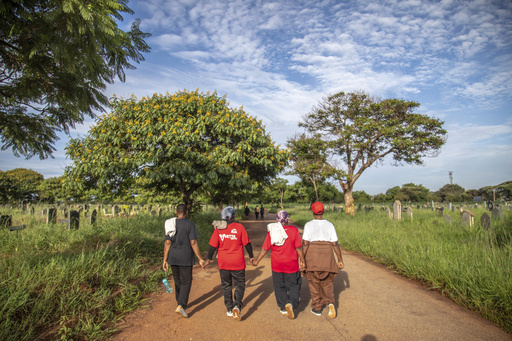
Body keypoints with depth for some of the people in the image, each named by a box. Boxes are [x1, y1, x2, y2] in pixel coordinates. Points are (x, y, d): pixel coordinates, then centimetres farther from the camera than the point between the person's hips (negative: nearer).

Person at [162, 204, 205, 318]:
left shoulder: (170, 224, 4)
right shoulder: (190, 224, -10)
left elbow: (167, 243, 1)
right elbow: (193, 243, -14)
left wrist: (165, 260, 4)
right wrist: (200, 258, -8)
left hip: (173, 258, 5)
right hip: (185, 258, -5)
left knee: (178, 281, 19)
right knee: (186, 282, 5)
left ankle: (181, 303, 32)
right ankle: (181, 306, -6)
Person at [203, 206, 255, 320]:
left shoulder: (218, 229, -5)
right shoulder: (239, 227, -9)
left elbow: (213, 246, -3)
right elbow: (247, 243, -5)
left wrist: (208, 259, 9)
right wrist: (251, 256, 7)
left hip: (223, 263, 2)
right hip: (238, 263, -2)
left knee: (226, 285, 16)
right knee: (240, 284, 12)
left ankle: (229, 309, 22)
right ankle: (237, 305, -7)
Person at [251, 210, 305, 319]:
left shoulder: (272, 232, -5)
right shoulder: (293, 230, -10)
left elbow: (265, 249, -3)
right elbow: (299, 248, -10)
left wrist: (257, 260, 7)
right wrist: (302, 261, 0)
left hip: (276, 265, 2)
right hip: (291, 264, -1)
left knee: (279, 286, 17)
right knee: (294, 285, 13)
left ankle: (284, 307, 19)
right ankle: (291, 303, -5)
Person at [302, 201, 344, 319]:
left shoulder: (308, 225, -5)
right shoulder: (329, 225, 1)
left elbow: (305, 244, -10)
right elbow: (335, 244, -1)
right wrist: (340, 260, 6)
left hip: (312, 254, -2)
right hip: (327, 255, 2)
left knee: (314, 282, 13)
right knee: (327, 281, 17)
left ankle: (317, 308, 19)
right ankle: (330, 303, -5)